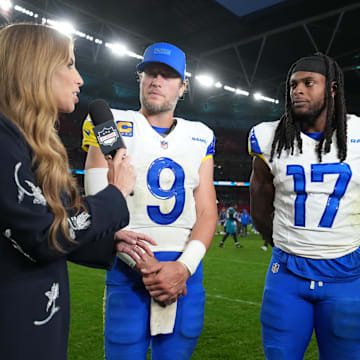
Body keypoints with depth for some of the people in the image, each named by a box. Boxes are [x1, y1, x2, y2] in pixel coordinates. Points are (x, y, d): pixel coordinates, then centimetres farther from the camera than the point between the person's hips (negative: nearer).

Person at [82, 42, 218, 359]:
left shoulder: (199, 138, 10)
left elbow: (207, 212, 5)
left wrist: (183, 266, -10)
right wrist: (145, 266, -14)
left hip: (186, 270, 3)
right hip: (128, 270, -2)